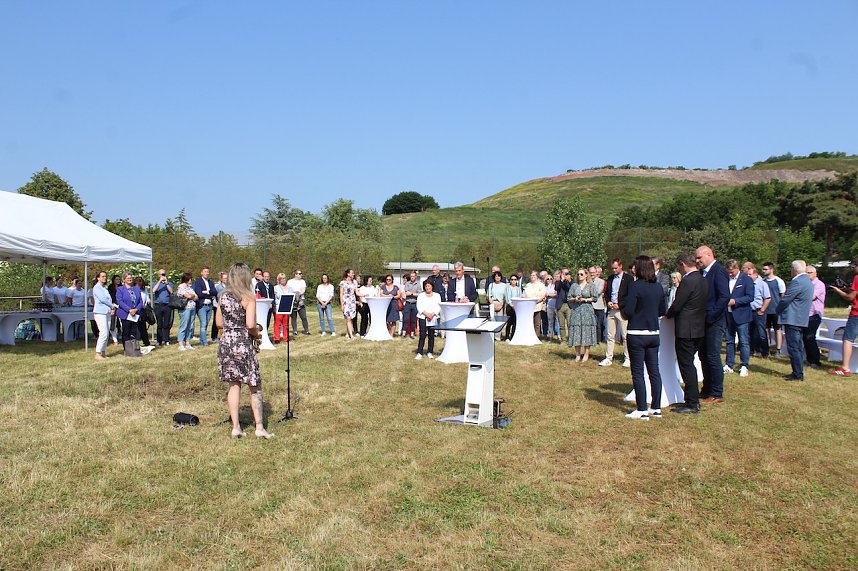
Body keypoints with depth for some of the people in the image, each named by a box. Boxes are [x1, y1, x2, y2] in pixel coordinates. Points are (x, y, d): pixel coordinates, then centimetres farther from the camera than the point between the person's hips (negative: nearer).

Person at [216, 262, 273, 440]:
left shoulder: (222, 296, 5)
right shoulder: (248, 297, -11)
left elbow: (219, 323, 9)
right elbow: (250, 324, -18)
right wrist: (257, 334, 0)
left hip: (226, 342, 5)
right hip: (243, 344, -5)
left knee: (234, 385, 13)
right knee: (255, 386, 6)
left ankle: (235, 427, 13)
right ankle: (259, 427, 8)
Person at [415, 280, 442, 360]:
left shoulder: (437, 295, 10)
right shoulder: (421, 295, 10)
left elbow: (438, 307, 1)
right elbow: (419, 306, -1)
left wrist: (432, 314, -14)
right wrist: (426, 313, -14)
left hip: (433, 318, 1)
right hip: (423, 317, -1)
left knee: (431, 336, 4)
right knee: (422, 336, -7)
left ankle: (430, 352, 12)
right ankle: (419, 353, -6)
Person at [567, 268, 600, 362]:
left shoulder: (591, 285, 5)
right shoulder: (574, 285, 12)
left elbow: (595, 298, 0)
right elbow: (568, 298, 10)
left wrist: (584, 299, -10)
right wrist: (575, 299, -8)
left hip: (587, 311, -2)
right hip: (576, 311, 2)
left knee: (586, 331, -3)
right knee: (576, 331, 0)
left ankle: (586, 354, 2)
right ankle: (578, 354, 7)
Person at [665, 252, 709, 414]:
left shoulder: (687, 281, -19)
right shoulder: (703, 280, 10)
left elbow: (677, 306, -19)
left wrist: (668, 314, 3)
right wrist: (672, 311, 16)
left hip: (686, 330, -9)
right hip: (699, 329, 9)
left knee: (686, 366, -1)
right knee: (689, 364, 18)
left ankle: (692, 404, 3)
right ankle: (694, 400, 26)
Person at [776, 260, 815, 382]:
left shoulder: (797, 282, -18)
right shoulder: (807, 281, 15)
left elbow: (785, 299, -20)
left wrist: (777, 311, -1)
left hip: (792, 320, -10)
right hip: (801, 320, 10)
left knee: (794, 348, -7)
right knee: (798, 347, 15)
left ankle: (798, 375, -5)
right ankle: (799, 372, 21)